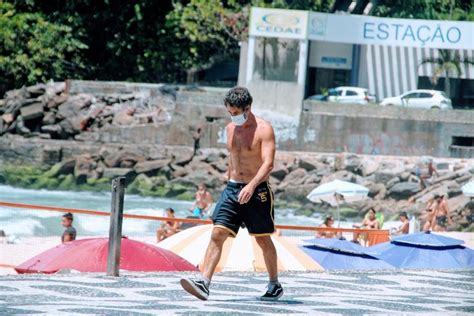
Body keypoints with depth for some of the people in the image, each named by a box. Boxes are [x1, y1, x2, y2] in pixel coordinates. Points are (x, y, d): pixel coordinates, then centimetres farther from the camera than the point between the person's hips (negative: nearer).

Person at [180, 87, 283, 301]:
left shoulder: (263, 130, -11)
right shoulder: (231, 129, 10)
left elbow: (268, 164, -21)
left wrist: (251, 186, -35)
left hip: (257, 190, -5)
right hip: (233, 188, 5)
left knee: (263, 240, 7)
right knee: (217, 234, -10)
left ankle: (275, 286, 24)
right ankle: (203, 283, -18)